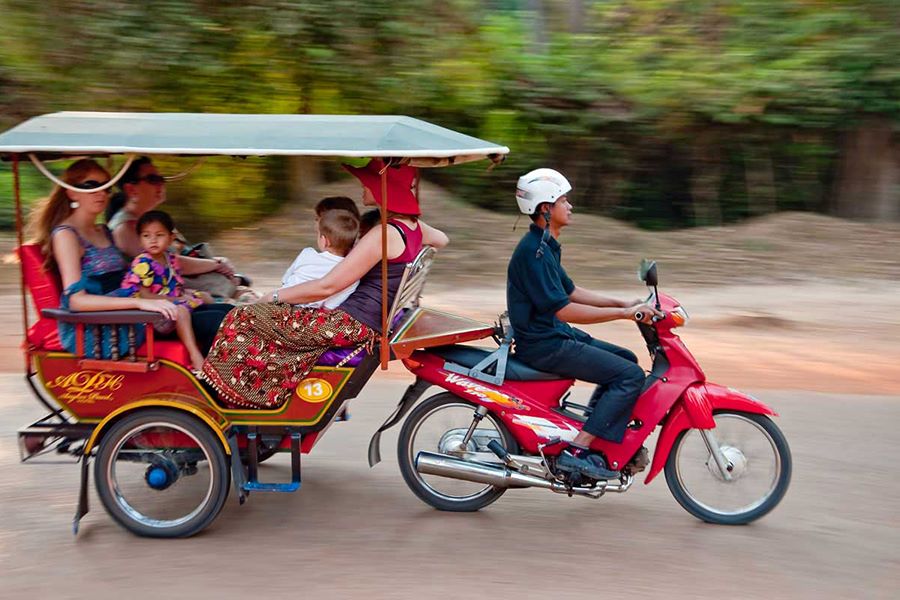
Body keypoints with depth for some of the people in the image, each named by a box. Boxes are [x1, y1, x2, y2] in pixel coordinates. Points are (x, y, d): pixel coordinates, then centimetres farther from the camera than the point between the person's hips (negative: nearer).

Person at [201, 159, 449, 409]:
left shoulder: (383, 234, -20)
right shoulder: (414, 226, 6)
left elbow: (327, 286, -19)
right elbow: (441, 239, 34)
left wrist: (275, 296, -8)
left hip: (351, 326, -10)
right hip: (373, 325, 10)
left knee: (243, 320, -8)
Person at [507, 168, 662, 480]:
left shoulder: (546, 245, 13)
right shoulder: (534, 250, -20)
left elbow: (569, 290, 21)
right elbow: (563, 310, -24)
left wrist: (622, 303, 13)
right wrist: (624, 313, -22)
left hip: (555, 334, 10)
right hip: (543, 345, -10)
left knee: (626, 359, 18)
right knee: (631, 375, -14)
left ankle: (590, 432, 18)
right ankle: (577, 451, -14)